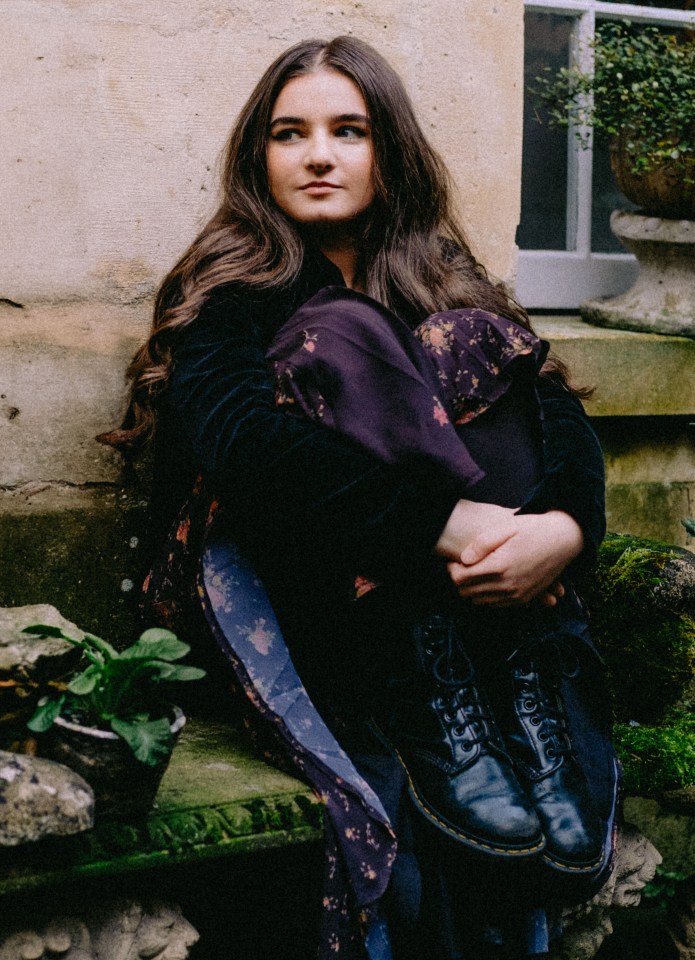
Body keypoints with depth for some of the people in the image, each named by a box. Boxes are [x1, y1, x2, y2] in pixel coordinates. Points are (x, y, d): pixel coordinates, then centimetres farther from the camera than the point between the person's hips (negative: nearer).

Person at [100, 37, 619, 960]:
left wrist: (567, 523, -26)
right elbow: (241, 434, -20)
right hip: (302, 599, -3)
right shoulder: (227, 289, 2)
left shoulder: (446, 286, 15)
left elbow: (555, 408, -2)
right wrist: (441, 523, -32)